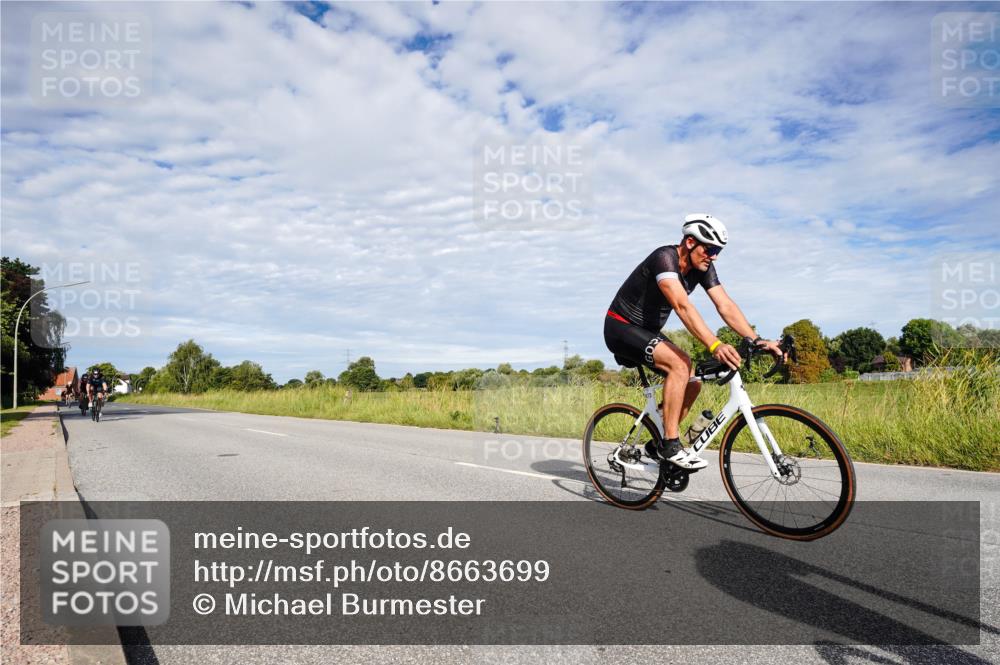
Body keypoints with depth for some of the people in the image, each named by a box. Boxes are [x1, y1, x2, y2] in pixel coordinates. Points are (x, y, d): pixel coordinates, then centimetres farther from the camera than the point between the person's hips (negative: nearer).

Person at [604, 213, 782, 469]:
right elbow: (682, 306, -40)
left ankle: (657, 445, 12)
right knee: (681, 364, -28)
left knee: (693, 382, -2)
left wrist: (756, 340, -22)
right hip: (621, 327, -8)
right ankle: (670, 445, -20)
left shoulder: (702, 267, -2)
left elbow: (726, 306, -9)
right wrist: (715, 345, -49)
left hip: (648, 332, 9)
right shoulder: (664, 257, -26)